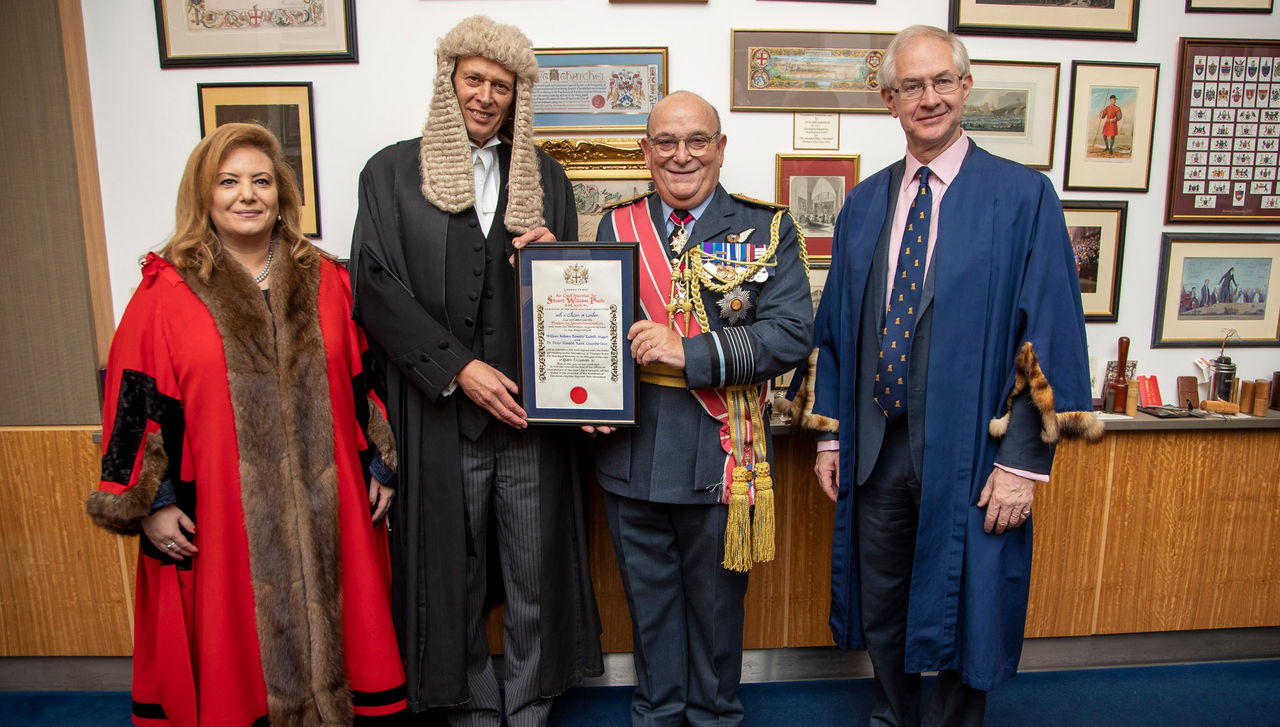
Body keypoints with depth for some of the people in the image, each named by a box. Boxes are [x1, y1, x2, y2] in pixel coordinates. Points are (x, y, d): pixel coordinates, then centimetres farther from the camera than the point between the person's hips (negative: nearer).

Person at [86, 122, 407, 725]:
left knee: (331, 640, 12)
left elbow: (361, 382, 10)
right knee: (235, 660, 11)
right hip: (218, 516, -2)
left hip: (325, 508, 2)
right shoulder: (165, 294, -1)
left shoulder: (324, 280, 6)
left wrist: (380, 466, 7)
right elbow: (136, 404, -1)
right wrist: (149, 503, -3)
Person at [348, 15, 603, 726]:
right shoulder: (392, 171, 6)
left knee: (535, 570, 8)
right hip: (441, 413, -1)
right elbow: (376, 288, -3)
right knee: (454, 569, 9)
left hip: (531, 408, 2)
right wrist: (458, 369, -11)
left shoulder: (546, 177, 13)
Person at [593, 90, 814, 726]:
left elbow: (791, 334, -13)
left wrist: (690, 351, -22)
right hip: (632, 454, 3)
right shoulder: (617, 226, 7)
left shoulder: (768, 230, -3)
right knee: (649, 600, 19)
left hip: (719, 456, -2)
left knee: (716, 600, 16)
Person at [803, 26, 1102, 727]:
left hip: (969, 454, -3)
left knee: (963, 610, 13)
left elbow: (1050, 337, -8)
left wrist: (1023, 459, -13)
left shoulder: (1022, 197, -6)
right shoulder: (865, 202, 7)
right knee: (879, 609, 18)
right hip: (874, 450, 4)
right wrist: (830, 434, 6)